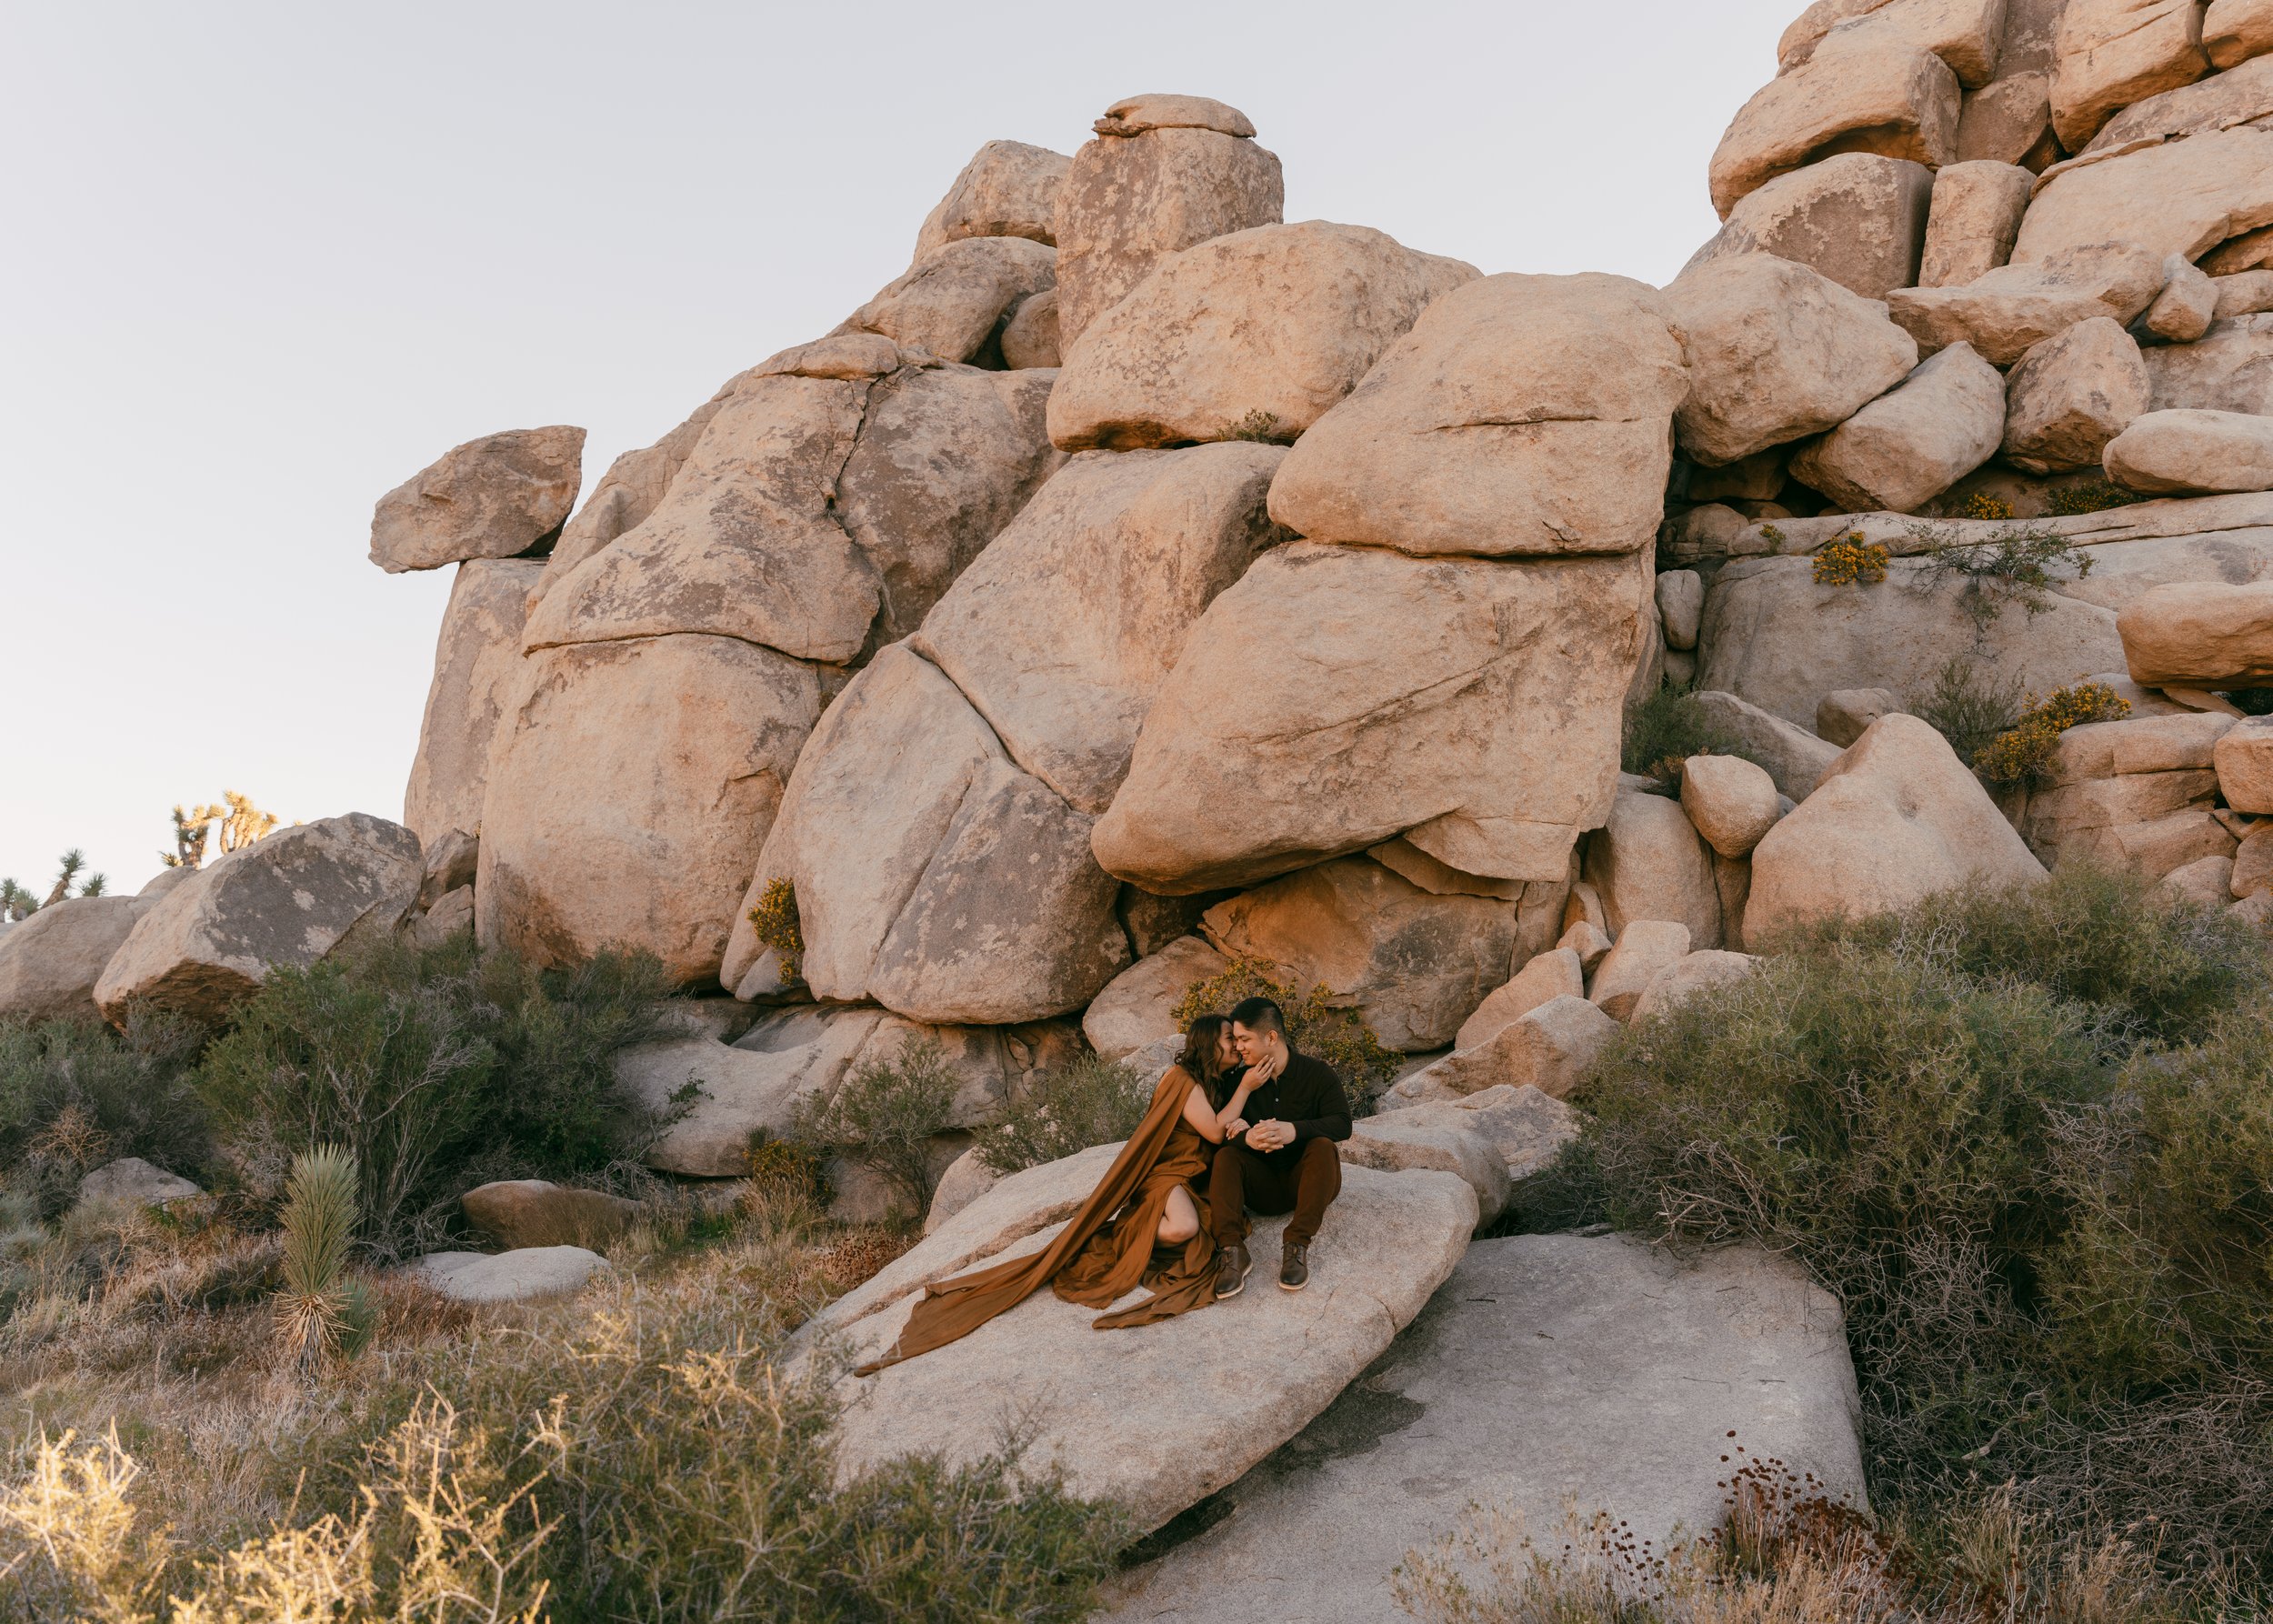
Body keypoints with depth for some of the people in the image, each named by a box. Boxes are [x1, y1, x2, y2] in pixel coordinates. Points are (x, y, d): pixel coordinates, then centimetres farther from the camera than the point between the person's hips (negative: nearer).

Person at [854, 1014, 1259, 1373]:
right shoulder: (1183, 1079, -12)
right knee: (1185, 1226, -37)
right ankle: (1116, 1239, -13)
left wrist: (1240, 1123, -13)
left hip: (1199, 1176, 7)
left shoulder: (1221, 1083, 13)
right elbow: (1214, 1132, -16)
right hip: (1166, 1172, -7)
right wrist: (1245, 1089, -13)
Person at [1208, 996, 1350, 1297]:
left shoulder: (1317, 1074, -5)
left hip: (1306, 1181, -2)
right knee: (1225, 1156, -23)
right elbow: (1220, 1133, -9)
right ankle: (1232, 1250, -39)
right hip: (1264, 1187, 2)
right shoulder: (1240, 1081, 3)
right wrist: (1247, 1138, -33)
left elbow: (1342, 1125, -19)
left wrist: (1294, 1130, -37)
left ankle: (1298, 1247, -39)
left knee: (1322, 1146, -31)